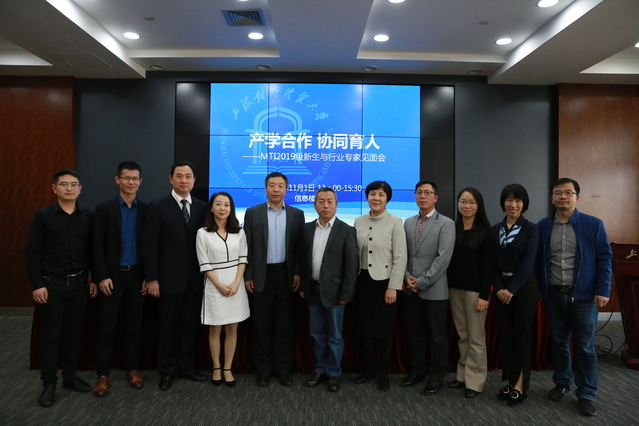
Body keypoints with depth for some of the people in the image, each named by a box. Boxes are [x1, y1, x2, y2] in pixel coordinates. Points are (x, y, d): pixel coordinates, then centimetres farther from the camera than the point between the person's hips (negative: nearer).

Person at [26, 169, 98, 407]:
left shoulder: (88, 217, 3)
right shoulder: (42, 216, -4)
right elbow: (33, 253, -6)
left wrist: (94, 279, 5)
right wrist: (37, 285, -10)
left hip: (79, 283, 3)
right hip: (52, 283, -2)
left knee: (74, 332, 12)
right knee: (50, 335, 4)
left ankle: (70, 376, 26)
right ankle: (49, 384, 16)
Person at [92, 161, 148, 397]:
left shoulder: (147, 210, 4)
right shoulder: (104, 209, 0)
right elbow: (97, 246, -4)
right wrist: (102, 276, -11)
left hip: (137, 276, 2)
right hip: (112, 276, -1)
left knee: (135, 325, 9)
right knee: (106, 327, 3)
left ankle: (133, 369, 21)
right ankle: (103, 375, 13)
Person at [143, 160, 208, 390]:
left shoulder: (202, 207, 6)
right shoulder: (158, 207, -4)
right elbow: (150, 246, -7)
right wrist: (151, 278, -11)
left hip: (194, 279, 3)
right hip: (169, 278, -3)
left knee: (190, 325, 12)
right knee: (168, 327, 8)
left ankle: (186, 367, 27)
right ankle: (167, 371, 23)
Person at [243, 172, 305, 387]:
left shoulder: (297, 214, 4)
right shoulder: (252, 213, 1)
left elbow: (299, 247, 4)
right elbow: (247, 247, 0)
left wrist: (297, 273, -4)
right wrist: (247, 276, -4)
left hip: (286, 274, 1)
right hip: (262, 275, -1)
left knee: (284, 324, 8)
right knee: (262, 324, 7)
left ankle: (283, 369, 20)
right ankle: (263, 369, 20)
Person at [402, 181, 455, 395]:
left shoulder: (446, 224, -7)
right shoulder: (408, 222, 10)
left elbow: (444, 258, -14)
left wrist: (422, 281, -15)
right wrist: (407, 276, -5)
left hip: (434, 290, -5)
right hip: (411, 289, 5)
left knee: (438, 335, 7)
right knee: (415, 333, 14)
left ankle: (437, 375, 22)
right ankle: (418, 369, 30)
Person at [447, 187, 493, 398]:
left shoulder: (485, 230, -5)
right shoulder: (452, 228, 5)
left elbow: (488, 264, -8)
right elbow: (448, 259, 5)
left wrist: (484, 295, -12)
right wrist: (447, 286, 1)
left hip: (475, 289, -4)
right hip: (455, 287, 4)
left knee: (476, 337, 4)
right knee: (462, 335, 13)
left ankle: (474, 381, 15)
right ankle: (462, 375, 24)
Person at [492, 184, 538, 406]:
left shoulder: (531, 229, -5)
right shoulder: (496, 229, 6)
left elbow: (528, 262, -12)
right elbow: (493, 262, 3)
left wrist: (512, 289, -17)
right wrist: (498, 288, -9)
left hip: (524, 286, -4)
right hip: (502, 288, 4)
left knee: (522, 335, 2)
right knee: (506, 335, 8)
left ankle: (520, 386, 11)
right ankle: (509, 381, 19)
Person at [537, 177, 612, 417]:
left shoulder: (594, 225, -3)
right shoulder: (542, 226, 3)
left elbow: (604, 259, -4)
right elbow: (537, 260, 5)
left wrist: (602, 291, -10)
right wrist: (539, 289, 2)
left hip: (584, 295, -2)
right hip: (554, 295, 2)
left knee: (584, 346, 5)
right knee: (558, 342, 14)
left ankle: (587, 395, 19)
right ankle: (562, 384, 31)